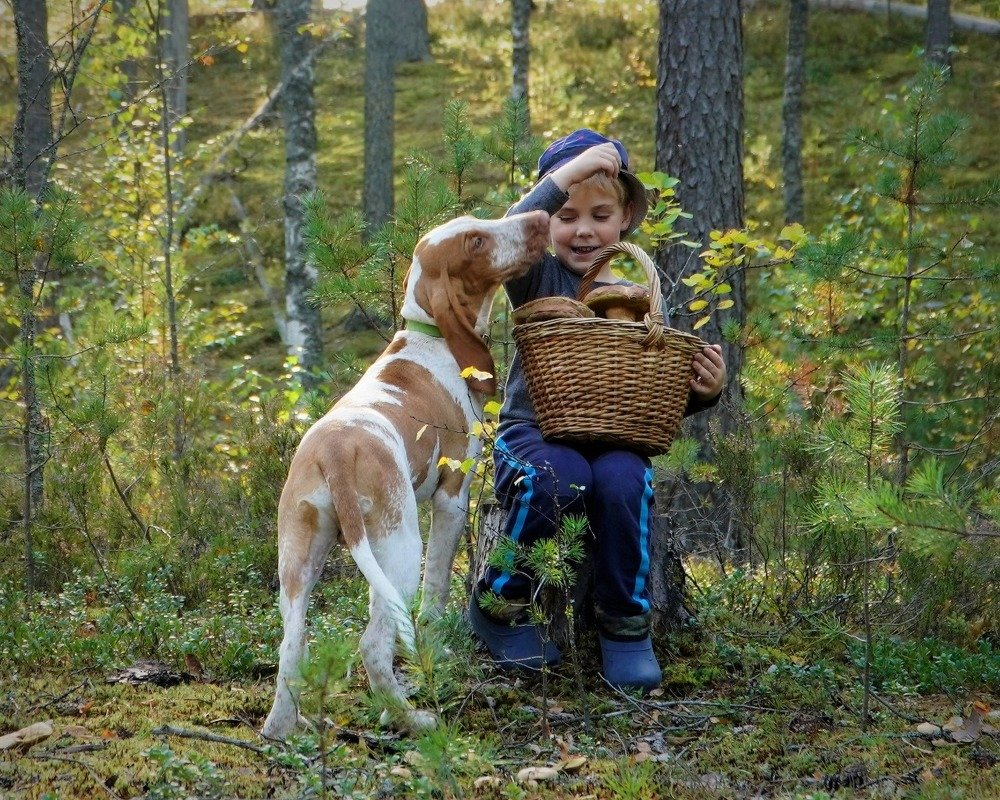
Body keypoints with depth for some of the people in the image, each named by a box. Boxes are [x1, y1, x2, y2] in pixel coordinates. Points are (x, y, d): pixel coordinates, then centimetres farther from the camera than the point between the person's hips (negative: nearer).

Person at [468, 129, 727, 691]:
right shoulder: (538, 276, 4)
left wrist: (705, 391, -9)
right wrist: (566, 175, -22)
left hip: (615, 441, 2)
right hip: (533, 434, -2)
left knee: (622, 478, -33)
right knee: (560, 476, -36)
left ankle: (626, 625, -13)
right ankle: (500, 603, -10)